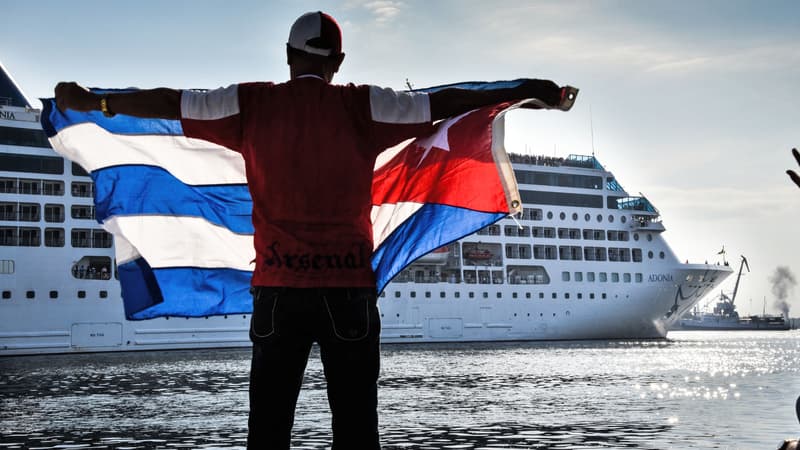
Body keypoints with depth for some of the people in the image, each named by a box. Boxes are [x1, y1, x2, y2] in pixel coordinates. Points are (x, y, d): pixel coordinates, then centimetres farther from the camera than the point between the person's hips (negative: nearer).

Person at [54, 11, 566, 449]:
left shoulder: (251, 104, 3)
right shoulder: (362, 106, -1)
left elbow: (168, 103, 8)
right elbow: (442, 103, 0)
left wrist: (92, 101, 21)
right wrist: (523, 92, 9)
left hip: (278, 288, 1)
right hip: (349, 286, -1)